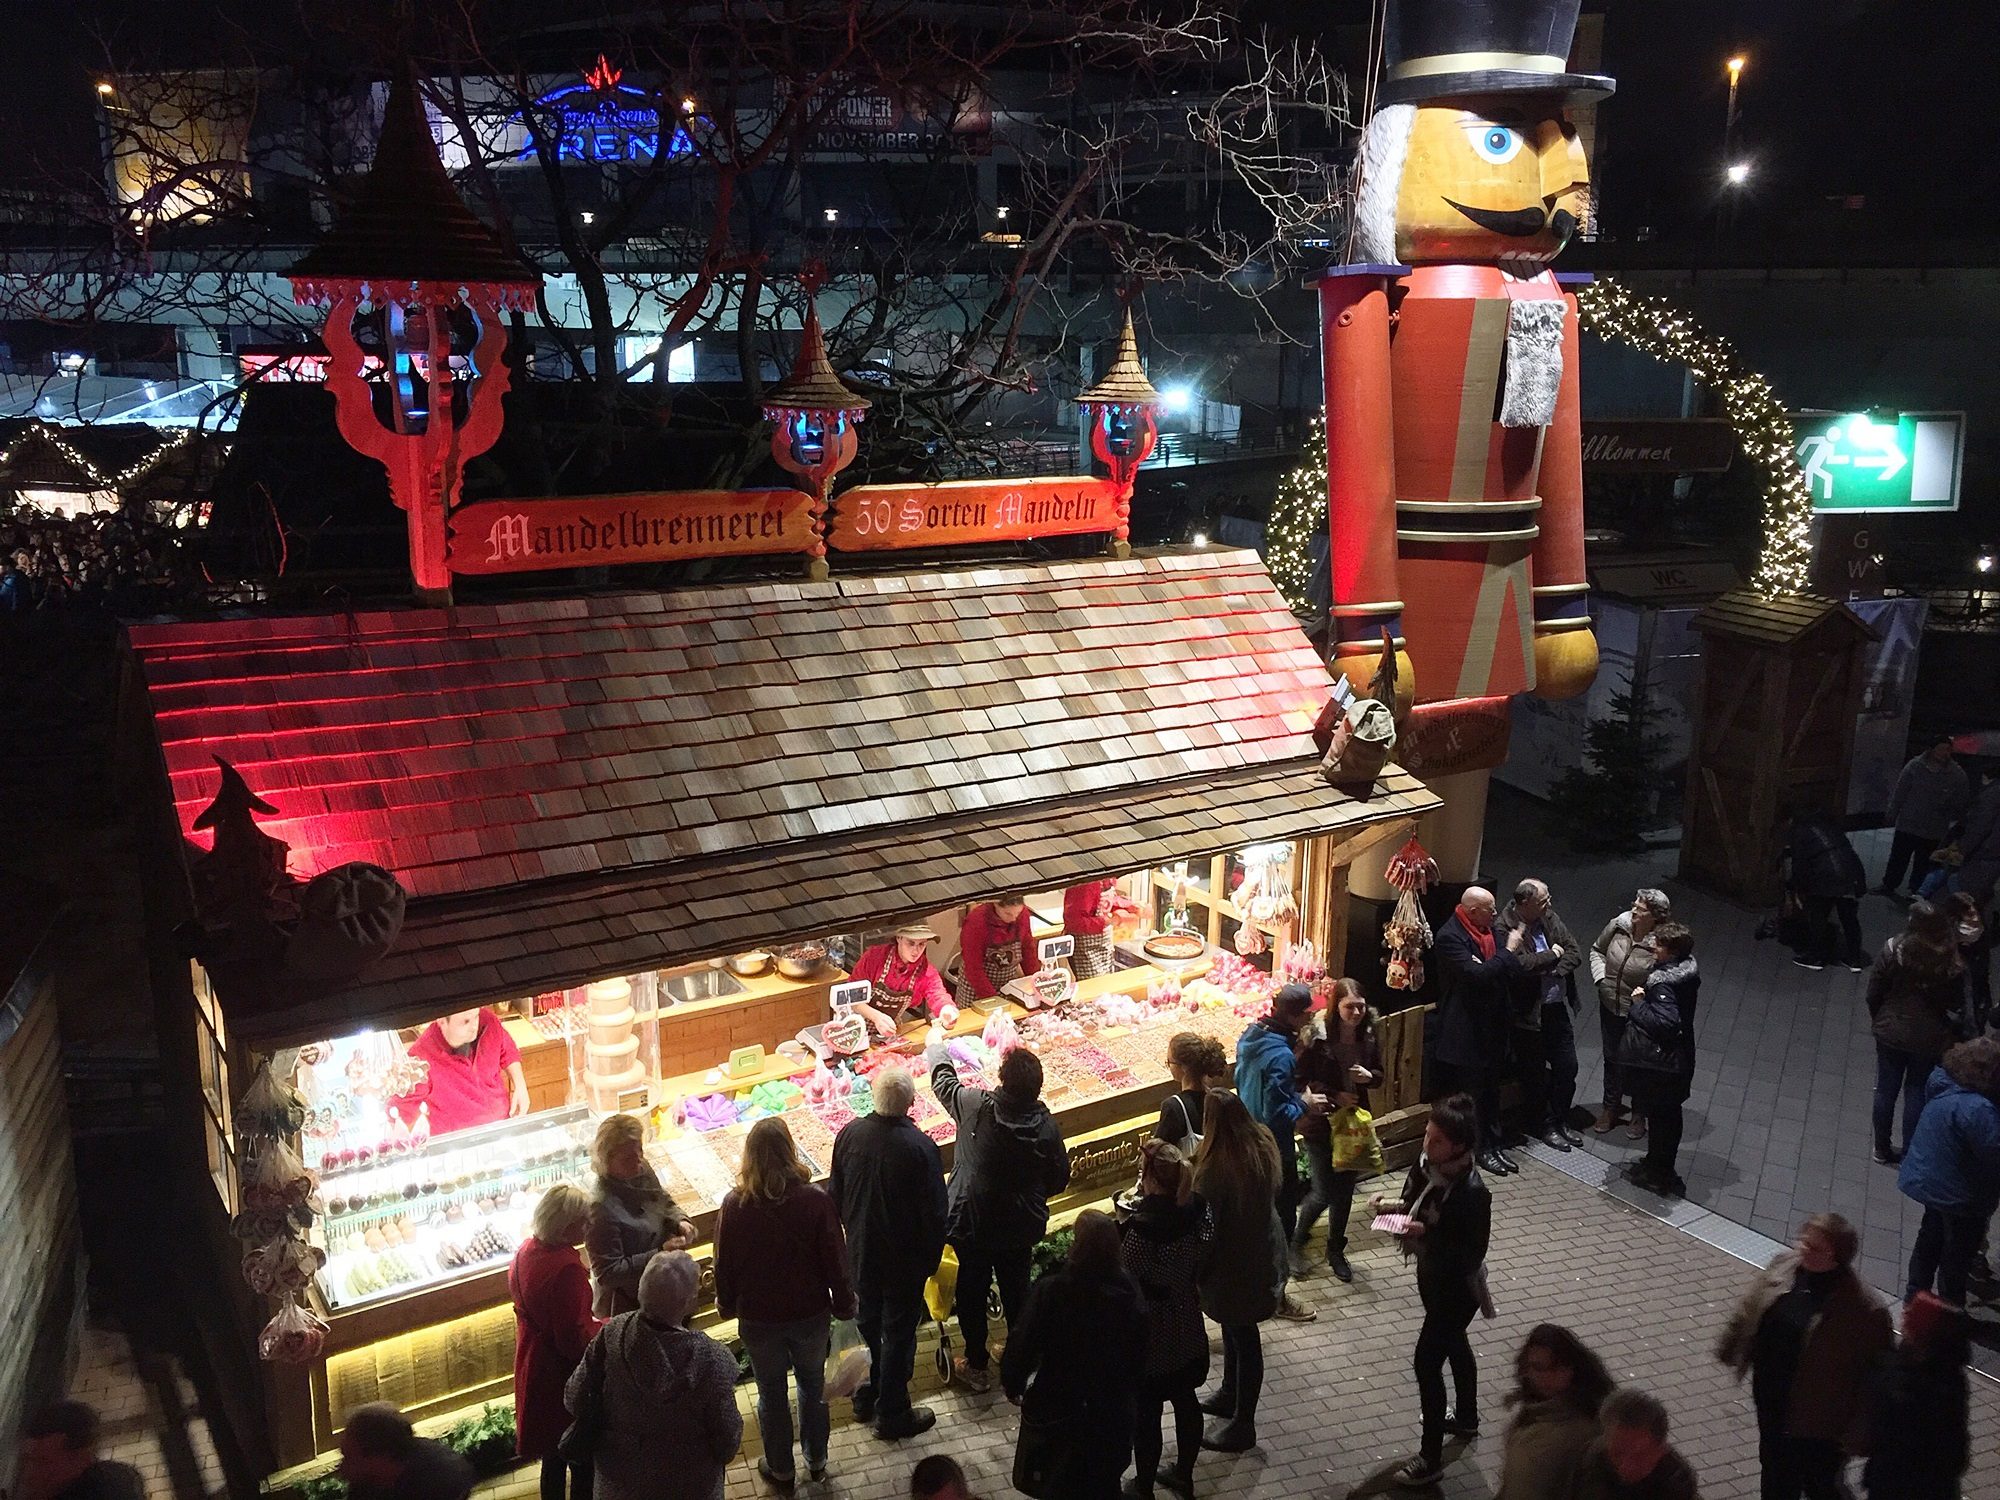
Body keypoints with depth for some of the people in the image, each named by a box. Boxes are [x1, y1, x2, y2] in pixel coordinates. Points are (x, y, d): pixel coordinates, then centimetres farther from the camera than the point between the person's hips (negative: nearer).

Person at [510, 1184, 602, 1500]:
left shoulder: (527, 1251, -3)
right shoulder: (566, 1268, -31)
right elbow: (577, 1339, -28)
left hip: (533, 1365, 9)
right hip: (564, 1376, -9)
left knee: (553, 1452, 26)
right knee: (582, 1459, 10)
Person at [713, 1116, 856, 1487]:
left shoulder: (735, 1205, -20)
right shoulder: (815, 1200, -22)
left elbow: (724, 1265, -7)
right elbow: (835, 1260, -13)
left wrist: (726, 1304, 13)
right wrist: (844, 1305, 4)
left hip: (758, 1319, 0)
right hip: (810, 1315, 0)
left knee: (772, 1393, 21)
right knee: (813, 1386, 24)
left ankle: (781, 1470, 38)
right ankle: (816, 1461, 41)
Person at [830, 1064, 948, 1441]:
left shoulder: (849, 1134, -12)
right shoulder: (920, 1147, -27)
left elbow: (835, 1195, 2)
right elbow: (934, 1212, -18)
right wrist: (932, 1258, -2)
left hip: (861, 1251, 5)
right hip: (904, 1257, -5)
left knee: (868, 1322, 23)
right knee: (899, 1331, 11)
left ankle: (867, 1396, 40)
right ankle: (892, 1414, 23)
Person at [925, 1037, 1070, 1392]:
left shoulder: (975, 1106, -22)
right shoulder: (1046, 1125, -17)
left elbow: (944, 1083, -1)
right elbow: (1059, 1179, -5)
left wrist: (936, 1047, 18)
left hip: (971, 1222, -2)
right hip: (1021, 1226, 2)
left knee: (972, 1292, 17)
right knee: (1017, 1290, 22)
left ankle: (977, 1366, 30)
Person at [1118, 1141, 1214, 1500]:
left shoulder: (1140, 1230, -32)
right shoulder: (1199, 1212, -13)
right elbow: (1203, 1259, 2)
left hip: (1150, 1336, -6)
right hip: (1187, 1329, 6)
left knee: (1145, 1415, 14)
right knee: (1186, 1401, 23)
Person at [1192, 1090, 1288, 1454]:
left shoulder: (1216, 1167, -31)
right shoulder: (1263, 1145, -9)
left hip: (1237, 1263, -8)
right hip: (1265, 1251, 8)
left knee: (1242, 1339, 7)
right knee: (1237, 1330, 26)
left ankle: (1243, 1426, 24)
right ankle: (1230, 1396, 46)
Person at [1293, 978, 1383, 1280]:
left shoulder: (1368, 1038, -5)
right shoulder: (1319, 1040, -19)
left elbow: (1379, 1074, 9)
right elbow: (1300, 1081, -14)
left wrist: (1368, 1076, -12)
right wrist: (1334, 1096, -20)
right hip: (1321, 1125, -5)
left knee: (1345, 1190, 15)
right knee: (1324, 1192, -1)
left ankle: (1336, 1250, 35)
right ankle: (1297, 1240, 26)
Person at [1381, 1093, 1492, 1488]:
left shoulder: (1472, 1193, -33)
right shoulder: (1428, 1163, -12)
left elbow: (1471, 1256, -27)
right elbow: (1416, 1203, 6)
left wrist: (1426, 1235, -36)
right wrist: (1395, 1206, -14)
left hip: (1456, 1287, -8)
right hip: (1432, 1274, 8)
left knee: (1427, 1363, 1)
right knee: (1454, 1345, 28)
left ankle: (1431, 1459, 17)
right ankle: (1467, 1418, 52)